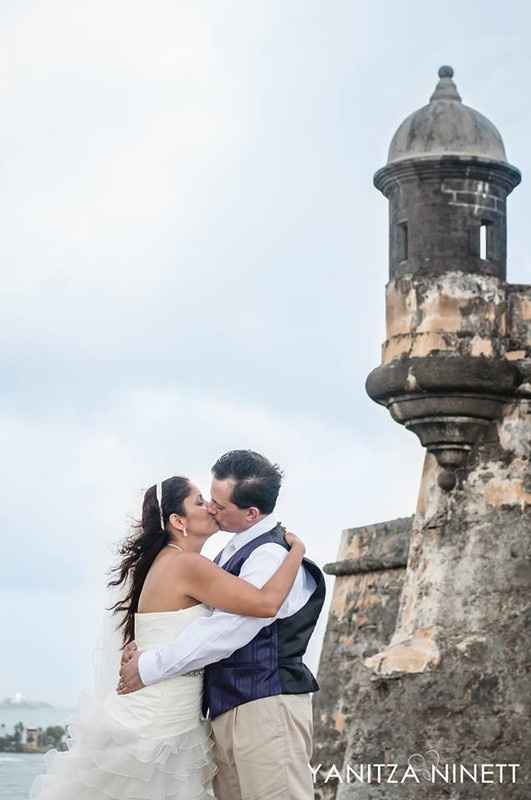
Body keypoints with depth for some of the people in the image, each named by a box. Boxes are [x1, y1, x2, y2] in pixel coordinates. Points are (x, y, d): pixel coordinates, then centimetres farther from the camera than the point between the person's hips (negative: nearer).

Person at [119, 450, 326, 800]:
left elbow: (225, 631, -18)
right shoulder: (232, 553, 17)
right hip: (226, 713, 9)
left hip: (266, 707, -9)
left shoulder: (272, 557, -13)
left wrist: (150, 668, -11)